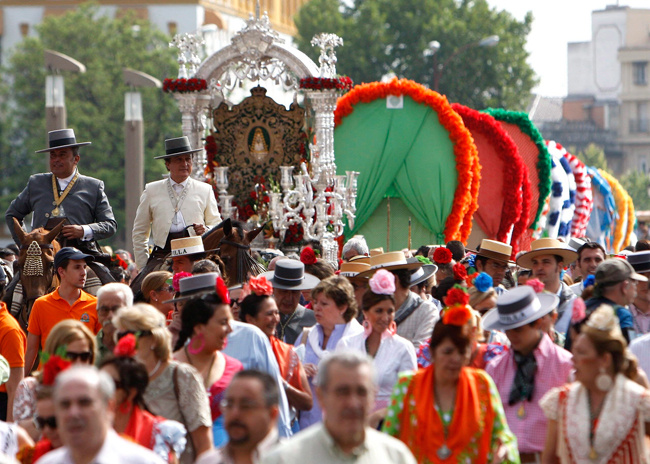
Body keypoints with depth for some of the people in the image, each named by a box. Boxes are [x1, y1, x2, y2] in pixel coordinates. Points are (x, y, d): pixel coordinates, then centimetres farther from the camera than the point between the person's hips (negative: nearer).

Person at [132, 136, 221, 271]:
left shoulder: (205, 190, 15)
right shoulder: (152, 191, 14)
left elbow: (216, 224, 17)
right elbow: (139, 232, 16)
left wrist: (206, 230, -7)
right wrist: (143, 265, 8)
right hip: (162, 256, 0)